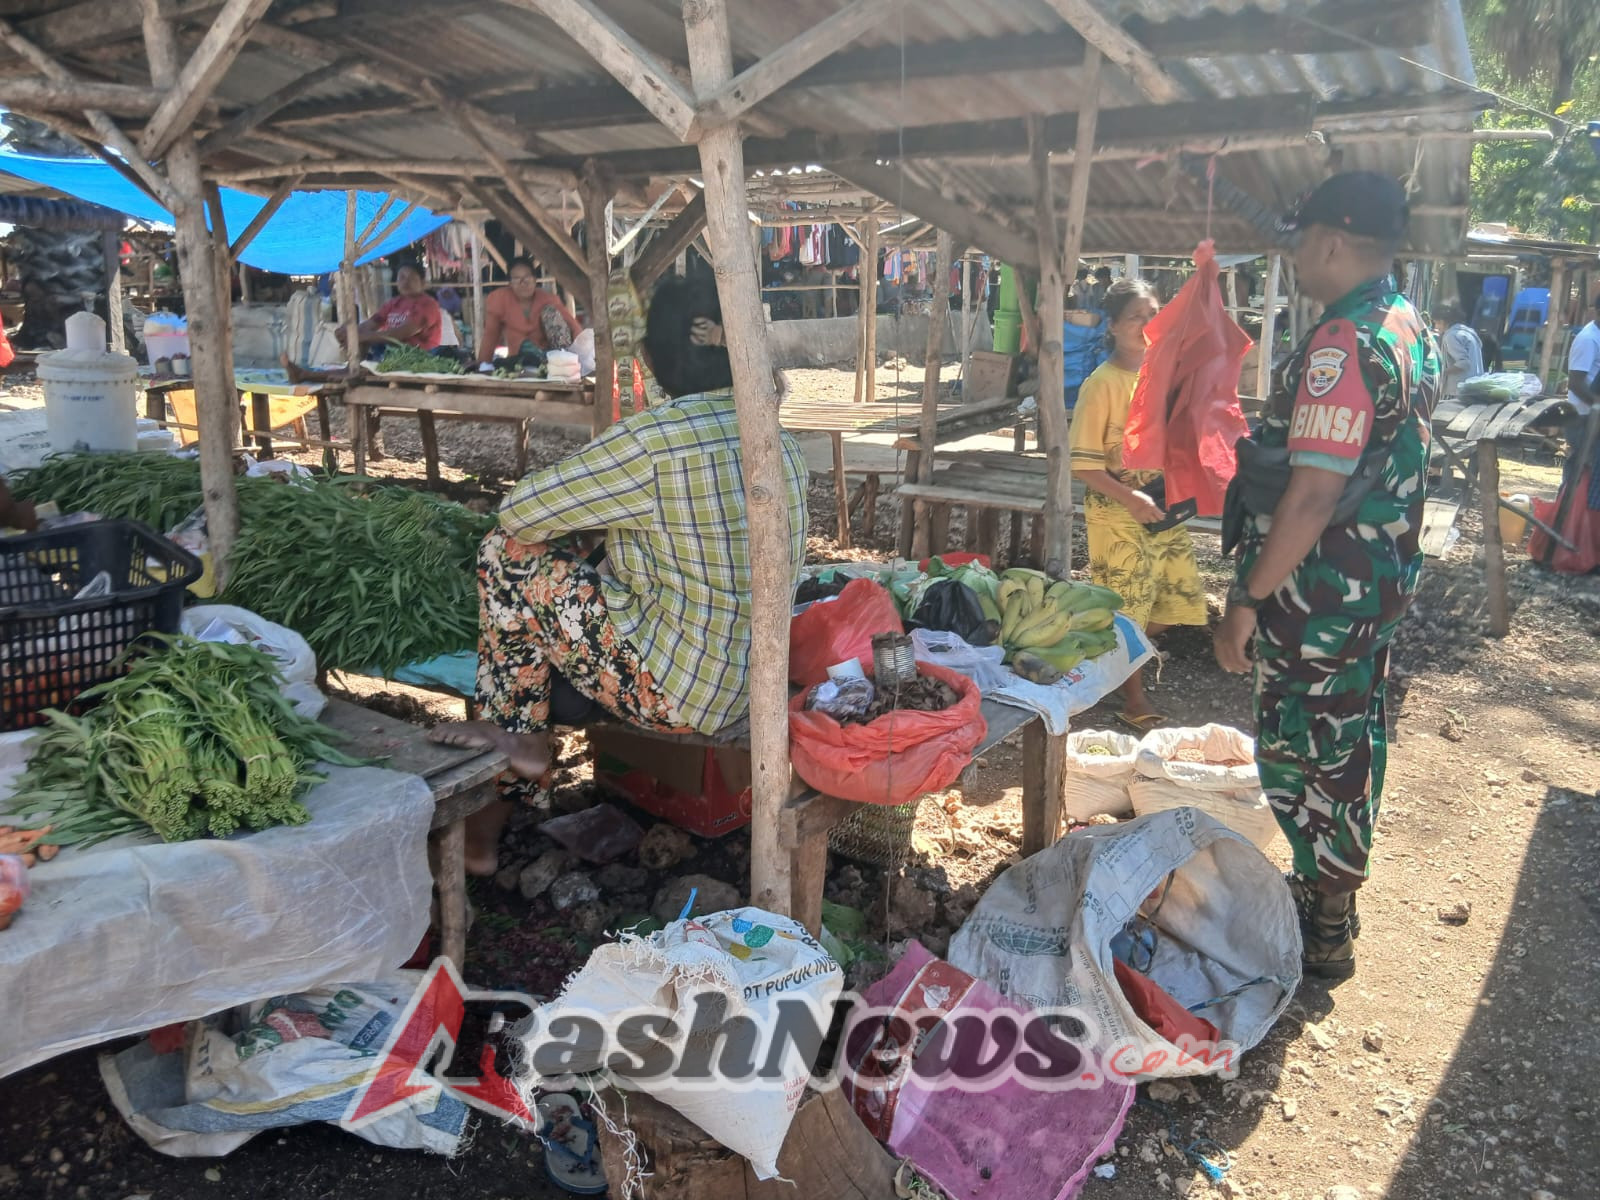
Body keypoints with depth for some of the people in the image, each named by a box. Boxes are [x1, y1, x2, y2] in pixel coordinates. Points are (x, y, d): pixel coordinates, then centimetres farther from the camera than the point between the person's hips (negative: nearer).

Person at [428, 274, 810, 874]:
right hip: (752, 681, 8)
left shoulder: (654, 438, -21)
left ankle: (520, 738, 16)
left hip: (679, 690, -8)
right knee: (605, 560, 22)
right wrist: (606, 550, 18)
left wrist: (574, 531, 10)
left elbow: (518, 514, -11)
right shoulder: (782, 440, 2)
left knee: (509, 555, 1)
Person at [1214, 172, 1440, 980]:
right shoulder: (1412, 331, 9)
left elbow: (1313, 494, -27)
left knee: (1301, 754, 3)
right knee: (1351, 738, 20)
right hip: (1379, 579, 10)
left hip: (1321, 589, -10)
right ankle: (1335, 900, 38)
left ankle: (1322, 938, 17)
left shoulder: (1341, 345, -23)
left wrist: (1247, 599, -22)